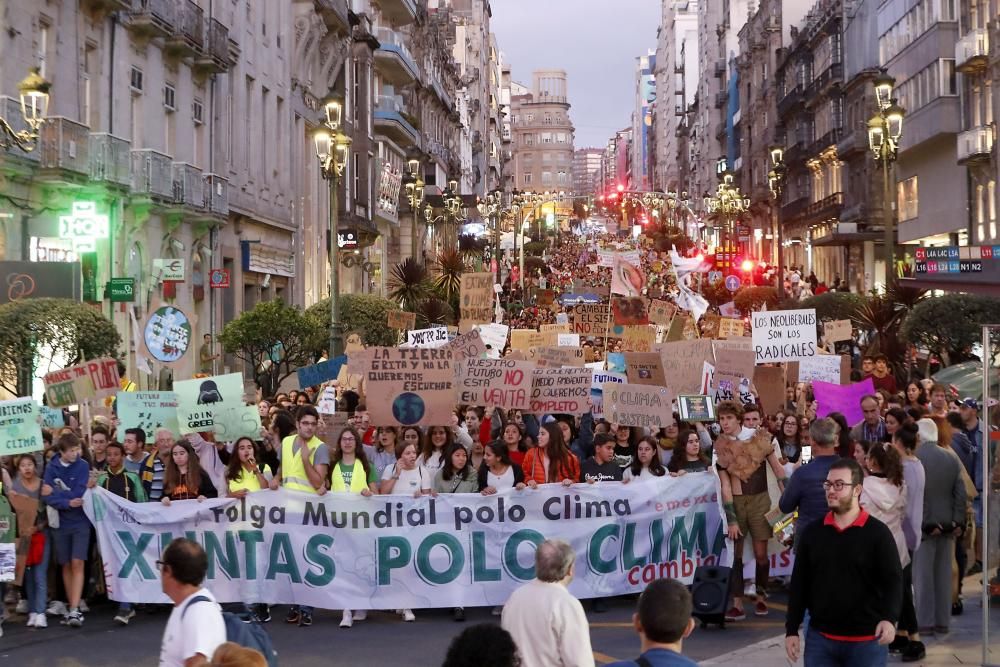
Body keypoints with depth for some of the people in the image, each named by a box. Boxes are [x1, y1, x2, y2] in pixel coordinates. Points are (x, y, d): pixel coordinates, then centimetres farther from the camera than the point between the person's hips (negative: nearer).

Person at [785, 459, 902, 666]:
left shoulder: (878, 532, -5)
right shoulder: (812, 532, 5)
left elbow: (893, 580, -10)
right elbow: (799, 583, 9)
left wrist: (889, 618, -27)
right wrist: (791, 630, 5)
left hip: (867, 641, -3)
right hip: (820, 637, 3)